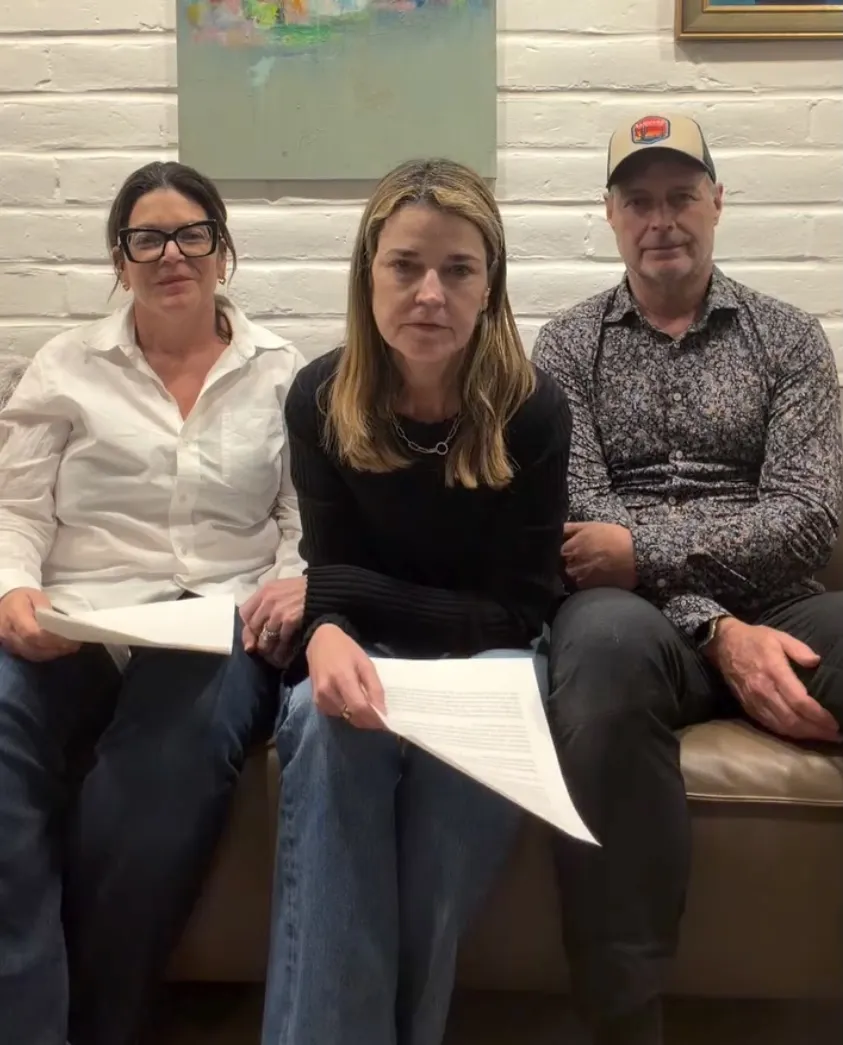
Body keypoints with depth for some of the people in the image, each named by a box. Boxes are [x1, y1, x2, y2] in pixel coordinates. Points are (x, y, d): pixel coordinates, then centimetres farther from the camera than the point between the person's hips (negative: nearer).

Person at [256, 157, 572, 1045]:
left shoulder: (531, 409, -14)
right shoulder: (321, 397, -9)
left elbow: (517, 610, -12)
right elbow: (329, 571, -7)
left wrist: (344, 594, -19)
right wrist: (326, 633, -34)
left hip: (487, 649, -1)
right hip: (370, 646, 1)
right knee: (329, 722, -33)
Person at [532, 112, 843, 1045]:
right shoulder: (567, 346, 12)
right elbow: (586, 527, -1)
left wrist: (644, 548, -13)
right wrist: (720, 632, -16)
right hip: (640, 615, -1)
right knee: (605, 637, -39)